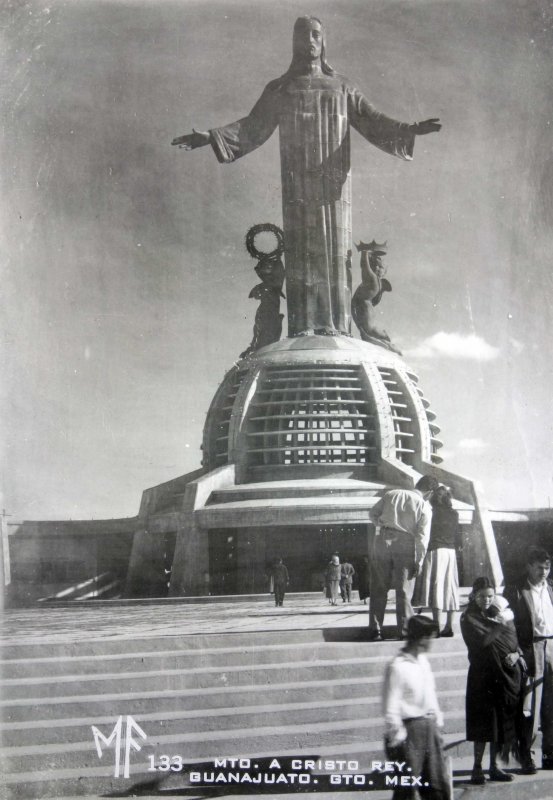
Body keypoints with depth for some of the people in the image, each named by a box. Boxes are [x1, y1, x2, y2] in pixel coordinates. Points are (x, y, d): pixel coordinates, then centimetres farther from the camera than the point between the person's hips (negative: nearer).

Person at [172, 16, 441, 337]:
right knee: (301, 251, -7)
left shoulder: (342, 87, 16)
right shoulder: (280, 89, 16)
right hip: (297, 184, 0)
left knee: (335, 253, -6)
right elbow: (251, 129, 12)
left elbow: (373, 121, 9)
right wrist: (209, 136, -2)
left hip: (334, 182, 0)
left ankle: (337, 329, -7)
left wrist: (410, 130, -8)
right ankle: (302, 329, -10)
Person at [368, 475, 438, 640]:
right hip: (406, 544, -2)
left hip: (383, 540, 3)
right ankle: (404, 631, 5)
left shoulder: (391, 494, 11)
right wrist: (419, 561, -3)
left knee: (378, 589, 8)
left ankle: (375, 631, 8)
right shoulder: (424, 506, 1)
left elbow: (373, 513, 15)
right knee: (404, 590, 6)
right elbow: (422, 536, -5)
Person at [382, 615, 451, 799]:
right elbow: (390, 707, -16)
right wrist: (397, 737, -15)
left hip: (429, 727, 8)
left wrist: (437, 720, 14)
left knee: (439, 784, 12)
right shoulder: (397, 667, -16)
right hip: (411, 728, -8)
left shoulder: (423, 660, 8)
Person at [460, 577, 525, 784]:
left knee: (501, 721, 7)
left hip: (507, 673, 5)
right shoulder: (469, 618, -4)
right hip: (483, 675, -5)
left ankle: (494, 767, 16)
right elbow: (481, 641, -18)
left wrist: (516, 654, -8)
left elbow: (514, 640, 12)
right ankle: (477, 768, 3)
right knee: (484, 722, -4)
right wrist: (500, 624, -13)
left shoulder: (501, 612, 11)